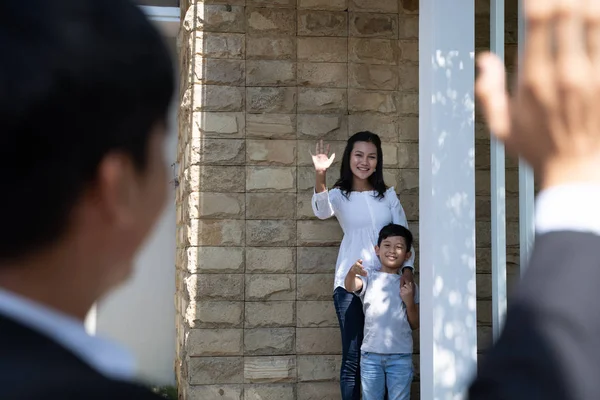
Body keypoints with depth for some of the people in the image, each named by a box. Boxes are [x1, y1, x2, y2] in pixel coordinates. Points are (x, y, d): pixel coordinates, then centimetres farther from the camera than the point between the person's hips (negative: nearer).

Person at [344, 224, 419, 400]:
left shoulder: (409, 286, 9)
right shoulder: (369, 278, 4)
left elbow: (415, 324, 9)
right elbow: (350, 287, -19)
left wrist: (409, 301, -8)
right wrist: (352, 272, -41)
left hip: (401, 355, 1)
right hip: (371, 354, -1)